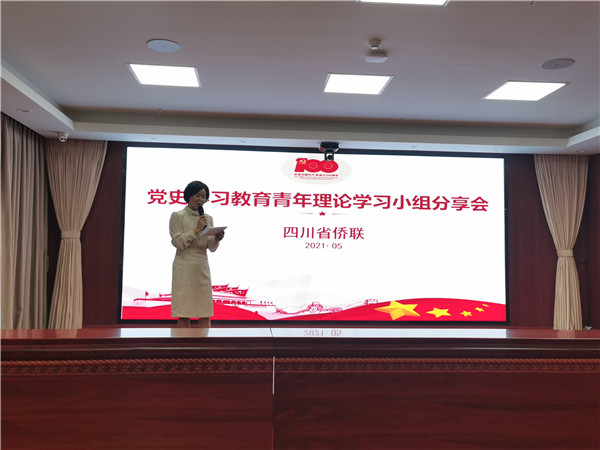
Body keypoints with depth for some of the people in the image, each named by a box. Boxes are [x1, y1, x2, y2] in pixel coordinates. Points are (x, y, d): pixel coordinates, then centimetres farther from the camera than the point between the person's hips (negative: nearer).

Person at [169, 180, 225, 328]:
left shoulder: (208, 218, 12)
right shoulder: (177, 216, 0)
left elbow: (211, 248, 10)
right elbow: (177, 242, -9)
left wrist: (217, 239, -11)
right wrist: (196, 229, -13)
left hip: (202, 266, 4)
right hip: (184, 267, -4)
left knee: (205, 313, 3)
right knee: (183, 313, -1)